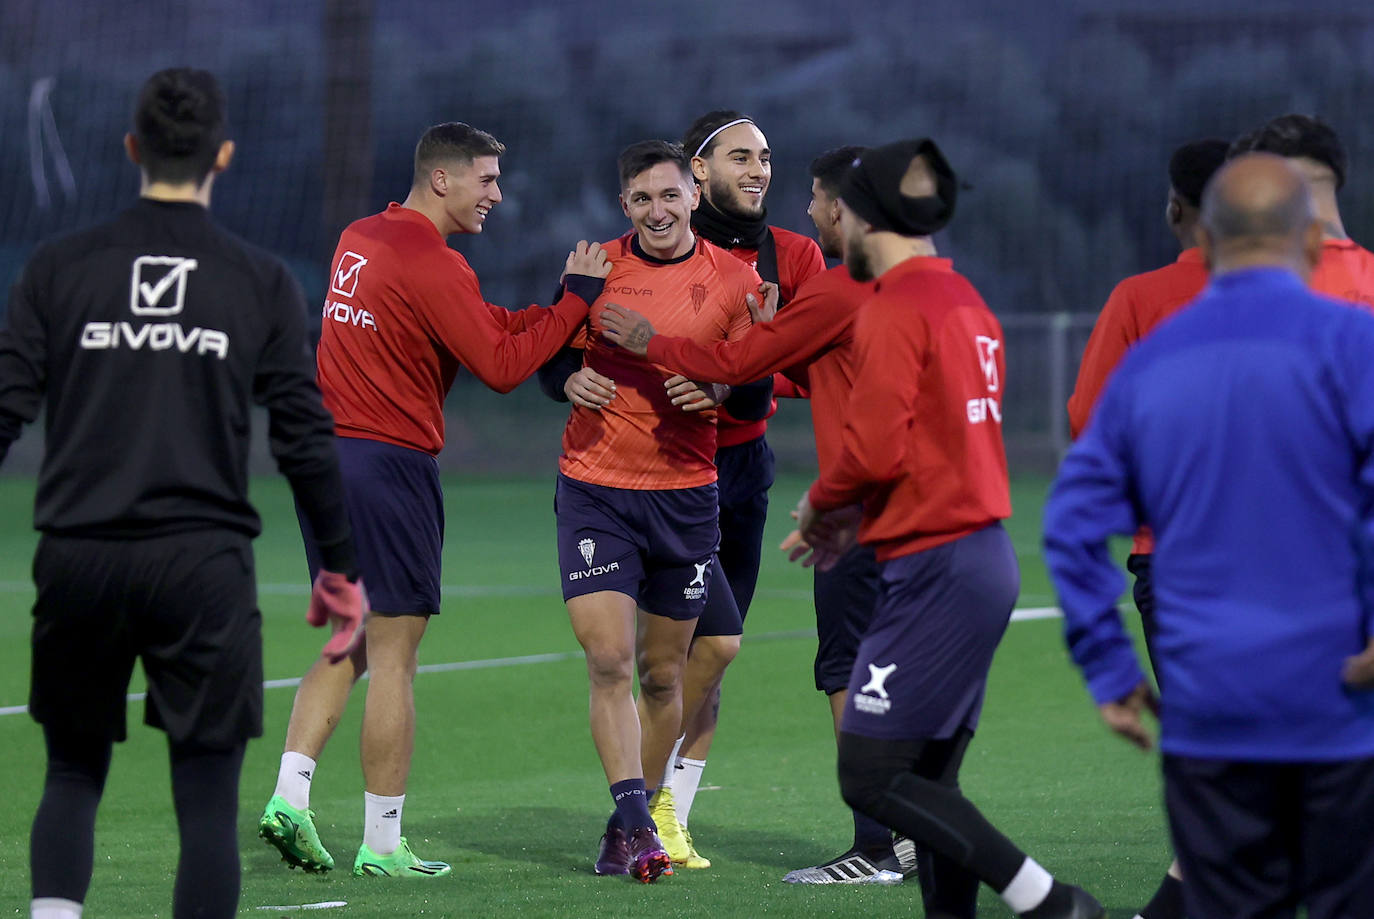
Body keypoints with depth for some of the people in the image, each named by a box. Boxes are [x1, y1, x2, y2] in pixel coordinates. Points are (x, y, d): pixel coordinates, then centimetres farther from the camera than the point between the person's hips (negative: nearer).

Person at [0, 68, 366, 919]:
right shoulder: (261, 282, 1)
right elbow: (306, 438, 1)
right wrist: (342, 569, 11)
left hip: (79, 560, 2)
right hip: (204, 562, -2)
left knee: (74, 774, 16)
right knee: (208, 799, 3)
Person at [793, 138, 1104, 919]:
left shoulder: (895, 310, -12)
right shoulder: (967, 302, 17)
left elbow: (874, 450, -19)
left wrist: (820, 505, 0)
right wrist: (860, 519, 17)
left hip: (938, 571, -9)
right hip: (984, 555, 9)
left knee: (872, 776, -9)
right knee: (927, 781, 11)